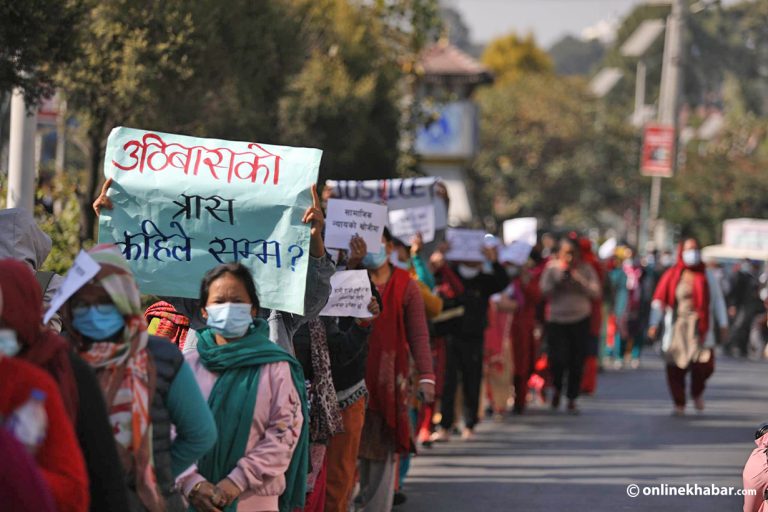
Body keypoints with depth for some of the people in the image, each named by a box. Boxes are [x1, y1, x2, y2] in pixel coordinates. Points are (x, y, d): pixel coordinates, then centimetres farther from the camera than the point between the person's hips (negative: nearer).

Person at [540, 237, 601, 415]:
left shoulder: (585, 269, 5)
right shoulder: (552, 268, 3)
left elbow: (595, 292, -2)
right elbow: (545, 290, -4)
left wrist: (579, 280, -13)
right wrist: (560, 275, -12)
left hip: (580, 320, 1)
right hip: (556, 320, -1)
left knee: (577, 362, 0)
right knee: (558, 358, -12)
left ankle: (572, 400, 12)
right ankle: (557, 388, 18)